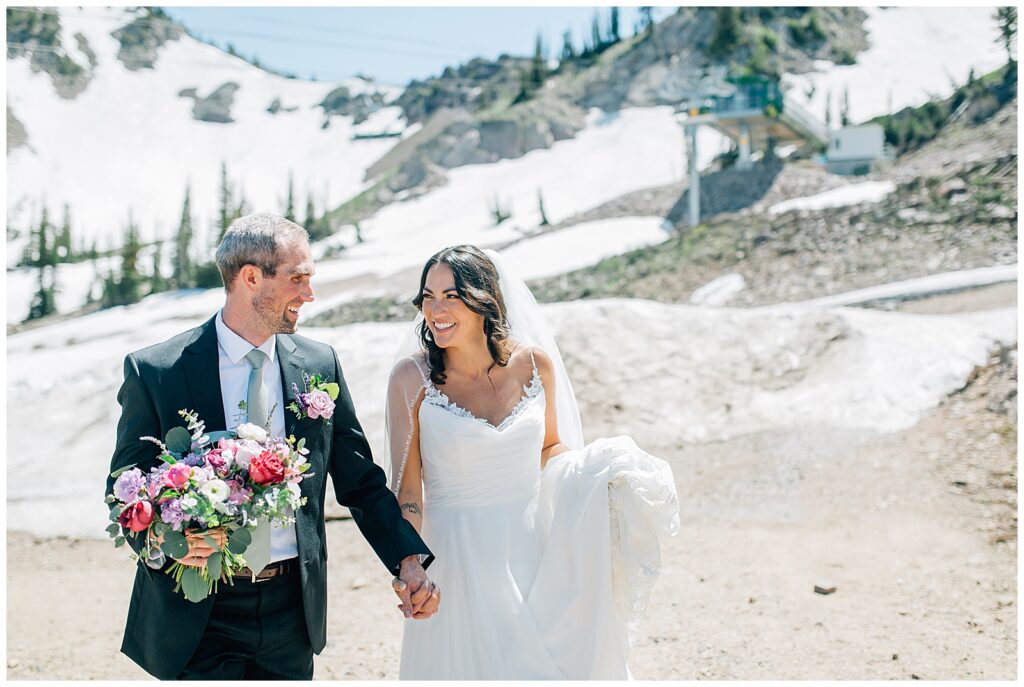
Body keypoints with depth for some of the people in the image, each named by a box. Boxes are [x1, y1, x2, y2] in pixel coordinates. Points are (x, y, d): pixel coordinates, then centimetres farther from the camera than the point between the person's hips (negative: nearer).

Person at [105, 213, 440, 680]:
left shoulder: (320, 364, 3)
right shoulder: (154, 372, -7)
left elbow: (361, 482, 7)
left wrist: (409, 560, -6)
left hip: (293, 607, 4)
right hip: (200, 617, -3)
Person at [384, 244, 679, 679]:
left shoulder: (534, 363, -4)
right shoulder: (412, 377, -12)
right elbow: (406, 488, -9)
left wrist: (597, 470, -8)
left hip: (533, 546, 3)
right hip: (458, 557, -3)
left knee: (553, 660, 12)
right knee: (470, 664, 6)